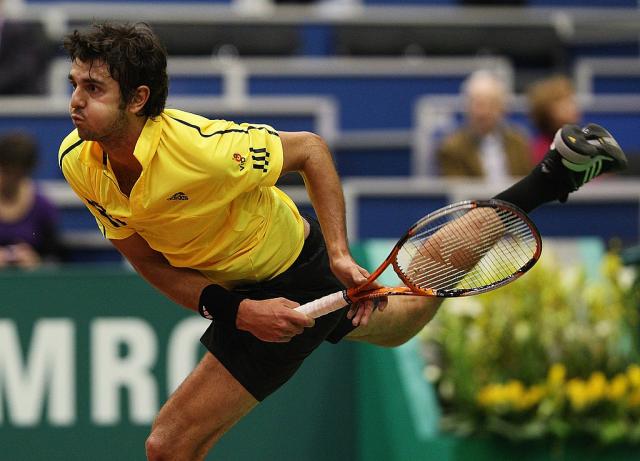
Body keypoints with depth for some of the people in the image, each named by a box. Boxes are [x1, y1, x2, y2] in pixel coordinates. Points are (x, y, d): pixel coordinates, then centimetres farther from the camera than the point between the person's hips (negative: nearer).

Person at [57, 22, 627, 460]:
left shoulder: (200, 148, -35)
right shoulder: (78, 162, -16)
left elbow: (309, 149, -18)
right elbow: (149, 261, -7)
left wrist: (340, 256, -23)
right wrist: (231, 311, -23)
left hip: (297, 281, -7)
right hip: (242, 292, 7)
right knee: (401, 320, 33)